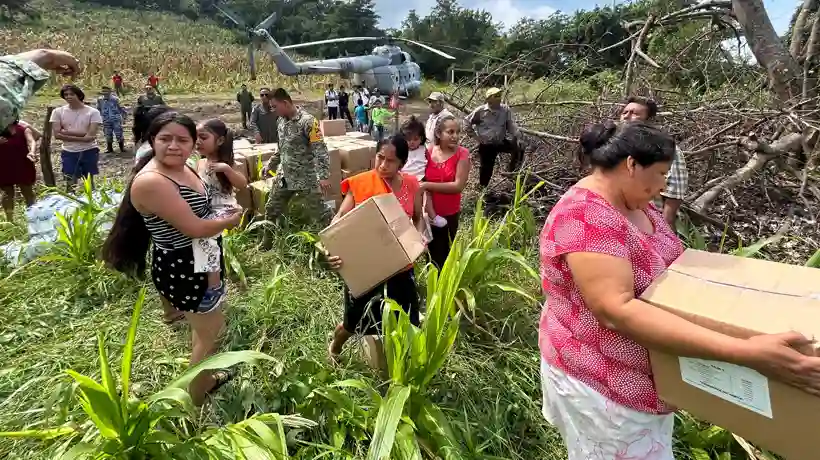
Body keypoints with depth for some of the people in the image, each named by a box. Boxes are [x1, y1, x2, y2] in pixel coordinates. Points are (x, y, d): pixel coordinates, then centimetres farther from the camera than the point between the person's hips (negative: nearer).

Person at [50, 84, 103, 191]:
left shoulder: (93, 112, -7)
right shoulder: (58, 112, 0)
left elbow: (90, 136, -14)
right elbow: (57, 135, -8)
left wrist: (67, 132, -13)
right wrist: (82, 137, -17)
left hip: (89, 151, -1)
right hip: (68, 152, 2)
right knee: (70, 184, 5)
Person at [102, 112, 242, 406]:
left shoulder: (183, 168, 1)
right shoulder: (151, 181, -28)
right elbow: (194, 228, -28)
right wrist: (231, 220, -12)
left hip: (200, 262, 9)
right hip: (182, 269, -9)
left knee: (204, 326, 25)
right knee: (213, 331, 6)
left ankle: (206, 379, 48)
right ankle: (196, 401, 26)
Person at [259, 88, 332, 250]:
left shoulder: (307, 121, -17)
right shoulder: (280, 121, 7)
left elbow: (320, 150, -20)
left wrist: (324, 176, -27)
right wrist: (270, 165, 22)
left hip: (306, 178, -8)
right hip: (284, 176, 8)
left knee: (318, 213, -2)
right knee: (271, 210, 15)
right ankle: (266, 246, 32)